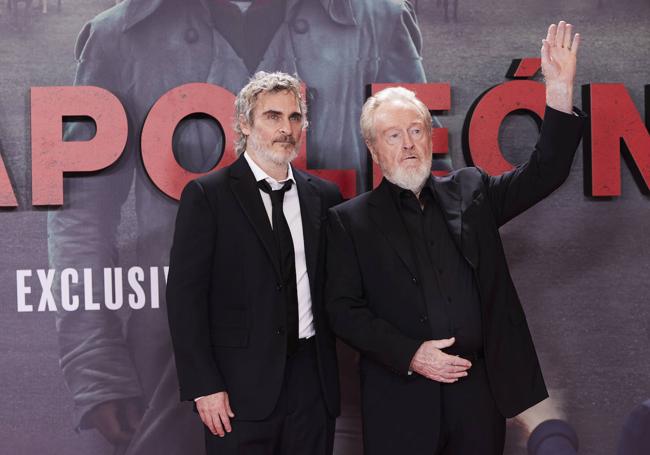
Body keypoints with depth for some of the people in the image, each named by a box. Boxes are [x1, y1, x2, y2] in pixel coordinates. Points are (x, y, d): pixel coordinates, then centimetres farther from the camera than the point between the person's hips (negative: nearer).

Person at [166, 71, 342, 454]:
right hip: (241, 387, -3)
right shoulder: (207, 195, -4)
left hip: (313, 382, 4)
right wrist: (203, 387, -11)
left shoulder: (324, 195, 9)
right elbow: (185, 295, -7)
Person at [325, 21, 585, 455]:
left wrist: (560, 88, -8)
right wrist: (410, 355, -13)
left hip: (480, 388, 3)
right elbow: (343, 309, -3)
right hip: (403, 396, -2)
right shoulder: (351, 221, 1)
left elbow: (545, 172, 3)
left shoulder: (470, 192, 9)